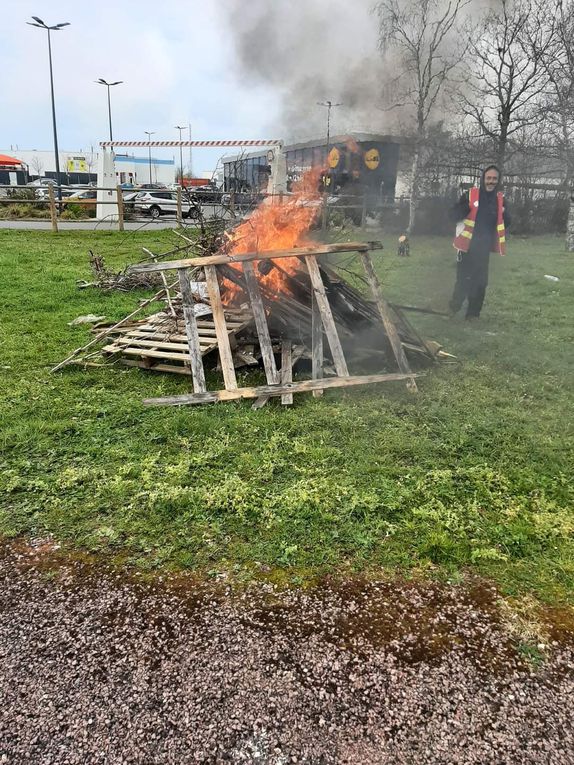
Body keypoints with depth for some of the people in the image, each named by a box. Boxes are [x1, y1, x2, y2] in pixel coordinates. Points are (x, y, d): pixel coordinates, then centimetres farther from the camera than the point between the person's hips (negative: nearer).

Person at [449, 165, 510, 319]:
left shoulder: (501, 199, 6)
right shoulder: (470, 195, -6)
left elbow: (506, 223, 13)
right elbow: (453, 215, -7)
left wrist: (504, 214, -9)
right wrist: (464, 208, -26)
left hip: (484, 248, 4)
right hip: (467, 246, -4)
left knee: (480, 282, 7)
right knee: (463, 280, -3)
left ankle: (473, 313, 19)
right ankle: (454, 307, 18)